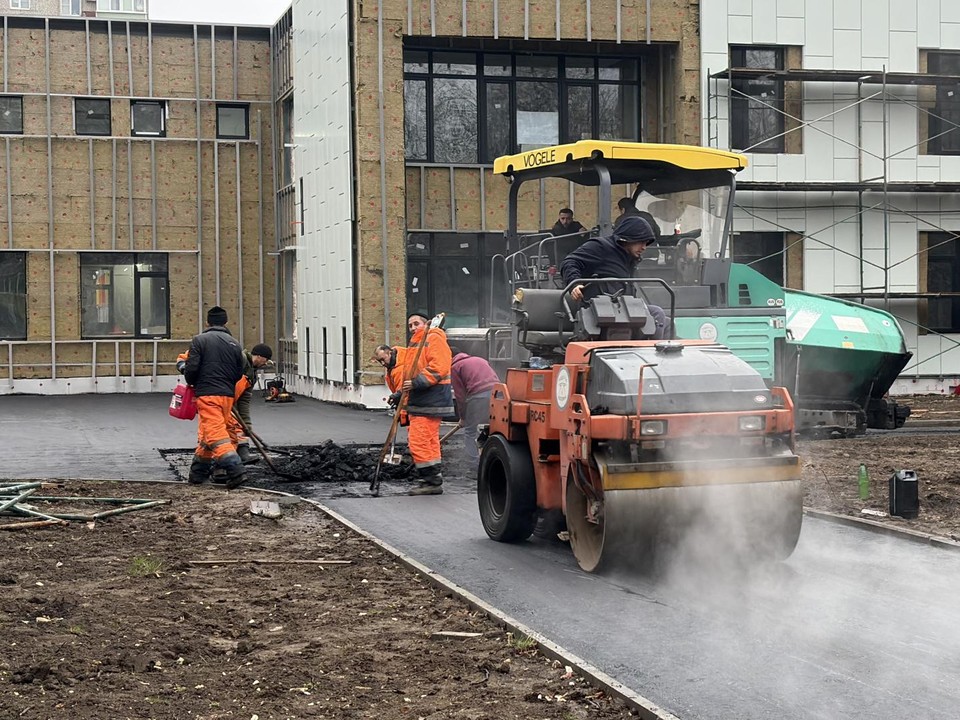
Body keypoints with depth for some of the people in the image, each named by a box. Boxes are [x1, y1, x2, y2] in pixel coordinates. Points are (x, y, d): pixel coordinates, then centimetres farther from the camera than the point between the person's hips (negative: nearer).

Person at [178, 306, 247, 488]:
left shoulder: (199, 340, -3)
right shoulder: (234, 344, 10)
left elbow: (192, 368, -9)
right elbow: (239, 373, 11)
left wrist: (191, 382, 12)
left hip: (207, 394, -6)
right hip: (228, 395, 6)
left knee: (215, 433, -9)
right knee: (206, 434, 18)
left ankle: (234, 468, -24)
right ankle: (198, 473, 25)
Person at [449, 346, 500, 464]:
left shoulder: (454, 367, 12)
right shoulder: (479, 359, 30)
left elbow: (460, 395, 8)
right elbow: (497, 378, 24)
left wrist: (462, 418, 18)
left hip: (478, 395, -5)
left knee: (470, 431, 9)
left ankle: (475, 462, 6)